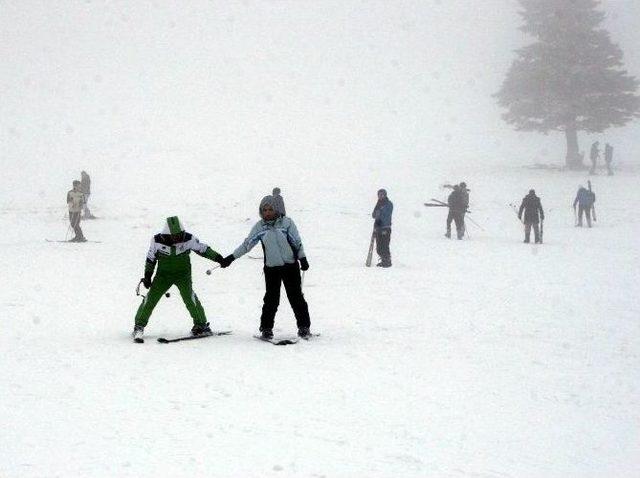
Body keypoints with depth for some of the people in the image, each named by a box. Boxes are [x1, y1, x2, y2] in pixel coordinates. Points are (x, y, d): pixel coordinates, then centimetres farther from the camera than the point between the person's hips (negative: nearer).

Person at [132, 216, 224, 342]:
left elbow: (203, 249, 0)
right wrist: (147, 275, -1)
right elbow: (150, 258, 1)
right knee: (151, 298, -6)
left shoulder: (188, 239, -16)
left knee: (189, 296, -20)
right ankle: (139, 326, 8)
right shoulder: (157, 240, -14)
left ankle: (201, 325, -7)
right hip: (163, 274, 1)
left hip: (183, 274, -1)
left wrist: (217, 257, -1)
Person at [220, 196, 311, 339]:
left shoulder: (286, 222, -3)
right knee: (271, 299, -2)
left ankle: (304, 327, 10)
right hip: (271, 268, 1)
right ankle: (266, 328, 7)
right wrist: (231, 258, 2)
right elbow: (247, 244, 6)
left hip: (290, 265, -1)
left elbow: (297, 242, 1)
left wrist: (303, 259, -2)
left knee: (296, 296, 2)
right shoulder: (259, 227, 2)